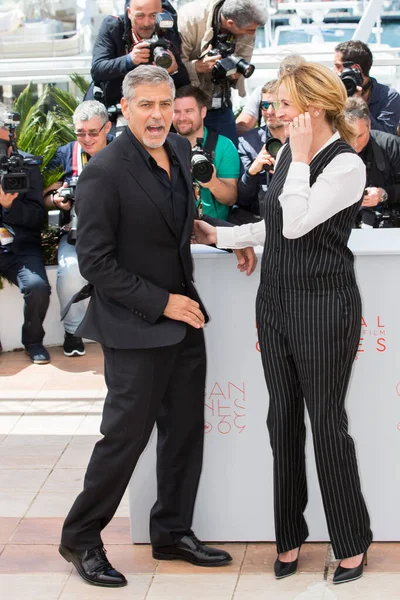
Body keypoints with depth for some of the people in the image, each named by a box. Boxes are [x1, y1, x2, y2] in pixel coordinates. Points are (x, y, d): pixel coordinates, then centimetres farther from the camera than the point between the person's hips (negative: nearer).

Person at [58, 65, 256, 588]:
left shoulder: (180, 149, 5)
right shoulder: (104, 172, -18)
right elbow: (95, 262, -18)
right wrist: (162, 303, -17)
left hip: (183, 317, 8)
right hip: (135, 327, -7)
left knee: (185, 430, 13)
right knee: (127, 433, 0)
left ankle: (173, 532, 29)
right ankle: (81, 539, 17)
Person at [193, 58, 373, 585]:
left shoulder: (346, 166, -14)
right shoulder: (289, 152, 9)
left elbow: (296, 224, -22)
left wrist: (302, 156, -17)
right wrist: (218, 235, 16)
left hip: (323, 305, -8)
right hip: (276, 301, 8)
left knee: (327, 422, 0)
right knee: (283, 418, 12)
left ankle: (351, 543, 15)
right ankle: (290, 536, 24)